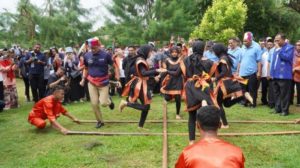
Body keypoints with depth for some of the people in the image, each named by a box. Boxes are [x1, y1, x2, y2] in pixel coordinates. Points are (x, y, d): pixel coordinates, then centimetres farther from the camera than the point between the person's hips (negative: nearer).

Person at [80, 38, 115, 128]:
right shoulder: (87, 55, 0)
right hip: (92, 82, 3)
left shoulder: (106, 55, -11)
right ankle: (100, 121, 21)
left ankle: (109, 100, 27)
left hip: (103, 82, -3)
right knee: (94, 104, 1)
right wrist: (83, 79, 8)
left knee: (103, 103, -10)